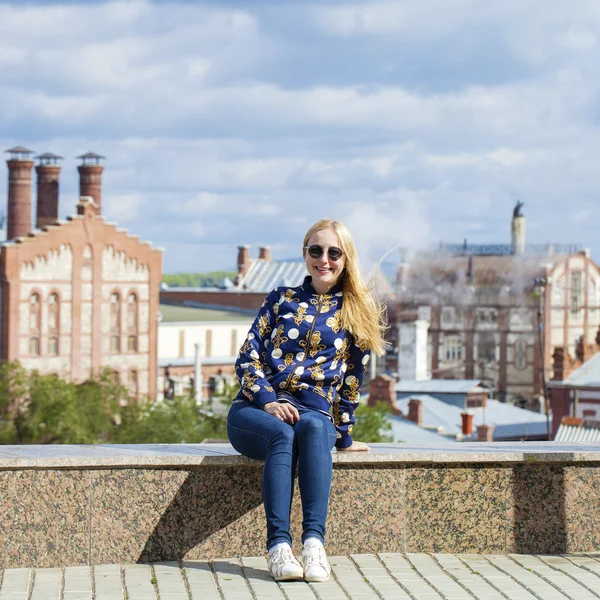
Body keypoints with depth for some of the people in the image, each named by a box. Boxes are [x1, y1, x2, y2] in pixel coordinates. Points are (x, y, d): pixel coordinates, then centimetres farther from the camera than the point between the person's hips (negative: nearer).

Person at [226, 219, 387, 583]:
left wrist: (344, 435, 11)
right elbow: (248, 358, 7)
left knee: (314, 428, -38)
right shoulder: (281, 300, 15)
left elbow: (353, 376, 13)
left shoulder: (358, 311, 13)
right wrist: (269, 402, -10)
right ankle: (278, 545, -48)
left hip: (314, 412, 0)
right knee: (282, 433, -36)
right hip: (255, 410, 0)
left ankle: (314, 540, -50)